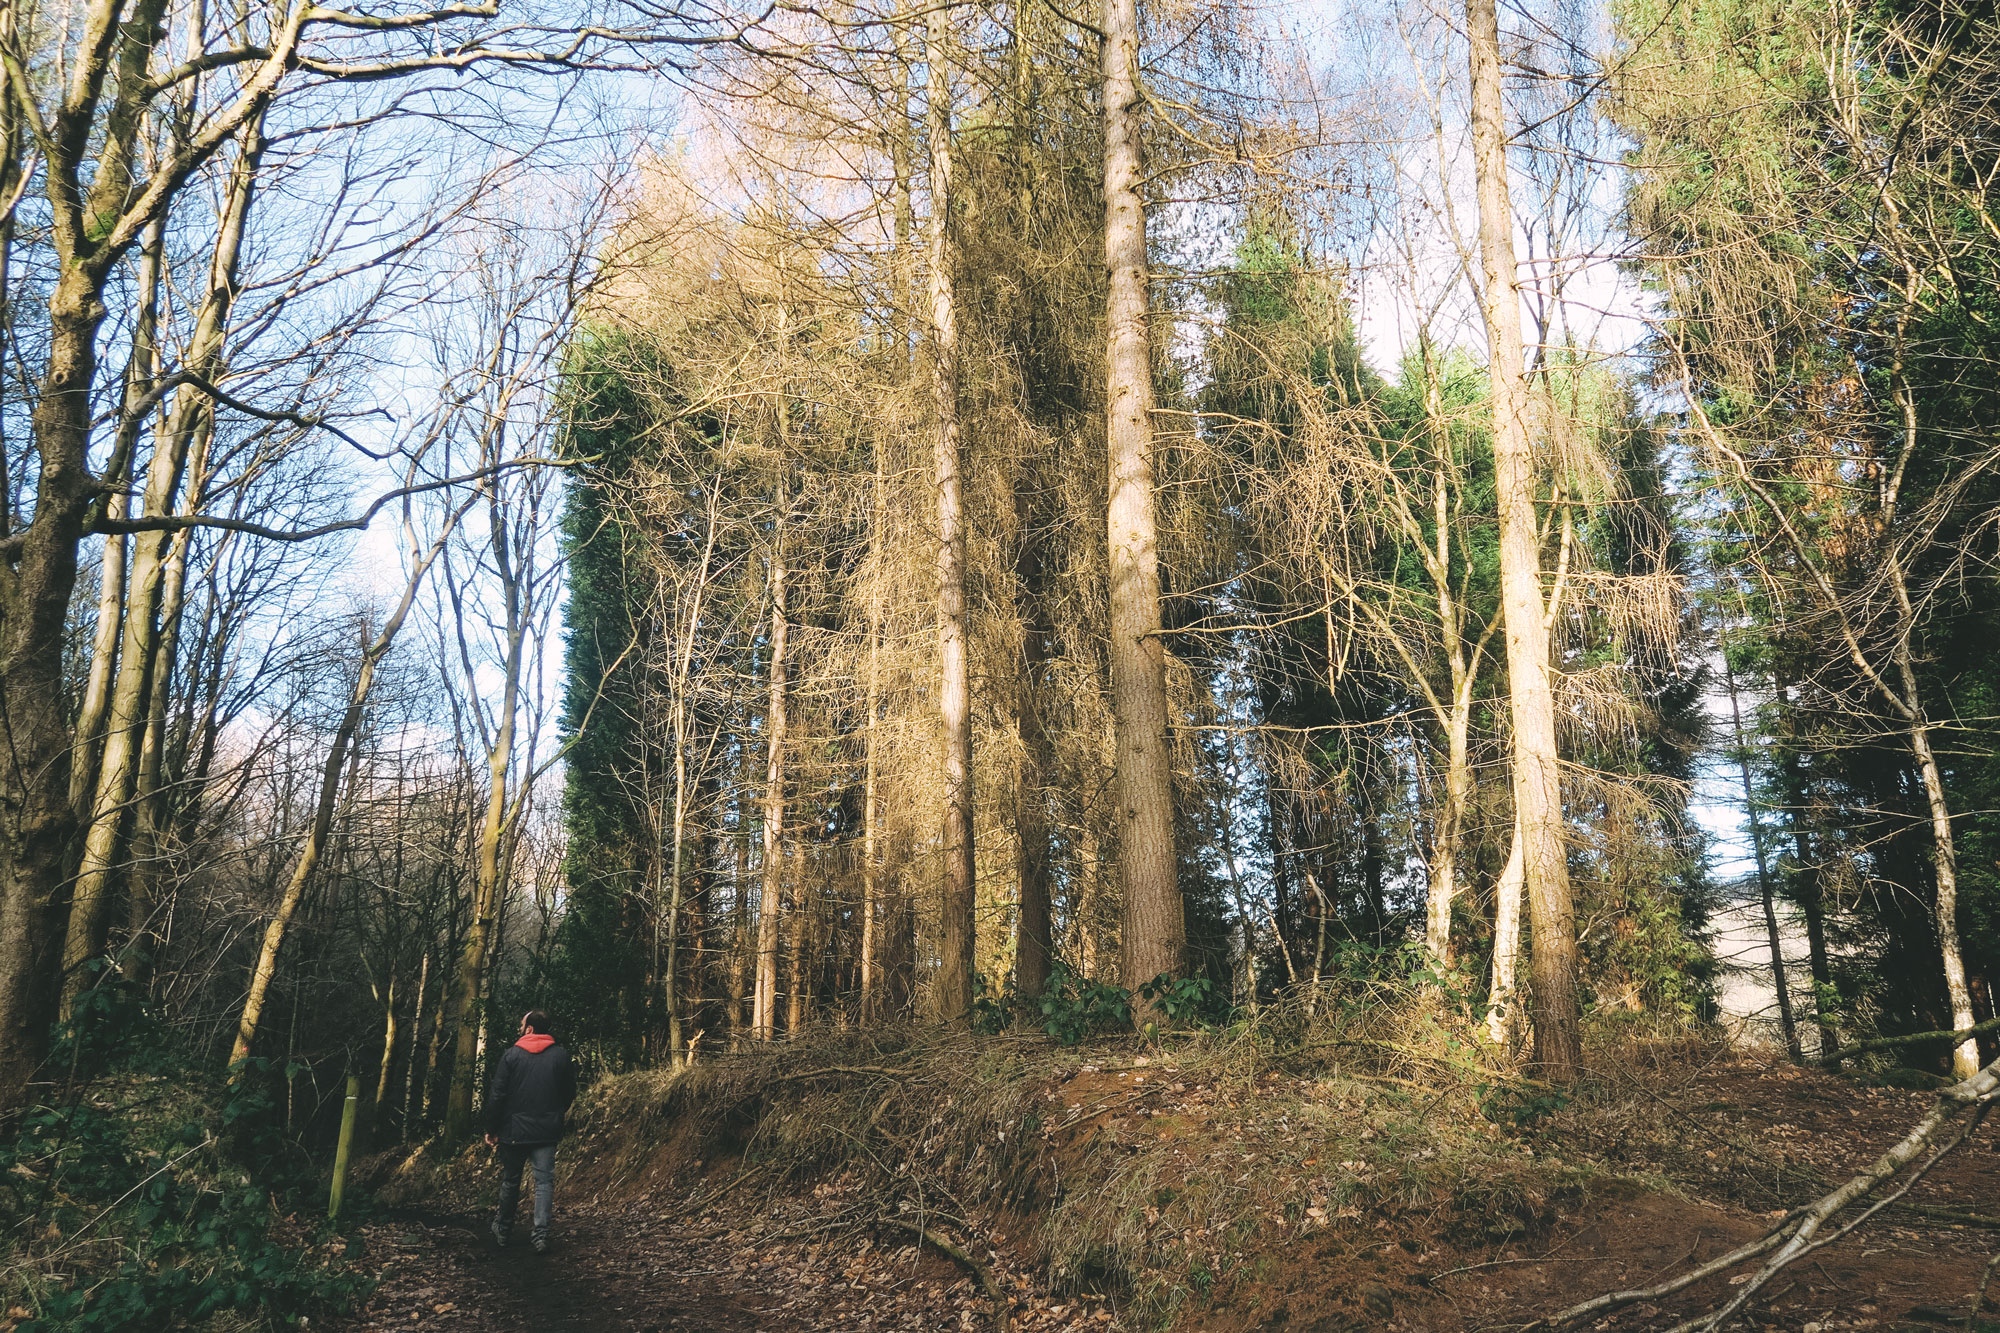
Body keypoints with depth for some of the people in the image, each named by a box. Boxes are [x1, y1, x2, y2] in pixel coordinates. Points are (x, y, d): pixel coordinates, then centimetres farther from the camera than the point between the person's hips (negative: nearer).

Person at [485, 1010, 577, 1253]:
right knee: (544, 1182, 2)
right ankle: (541, 1235, -9)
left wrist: (491, 1129, 2)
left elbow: (497, 1096, -7)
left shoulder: (512, 1055, -6)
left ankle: (503, 1230, 29)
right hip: (547, 1132, 1)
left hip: (514, 1131, -1)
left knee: (510, 1181, 15)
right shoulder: (561, 1055, 0)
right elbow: (570, 1093, 7)